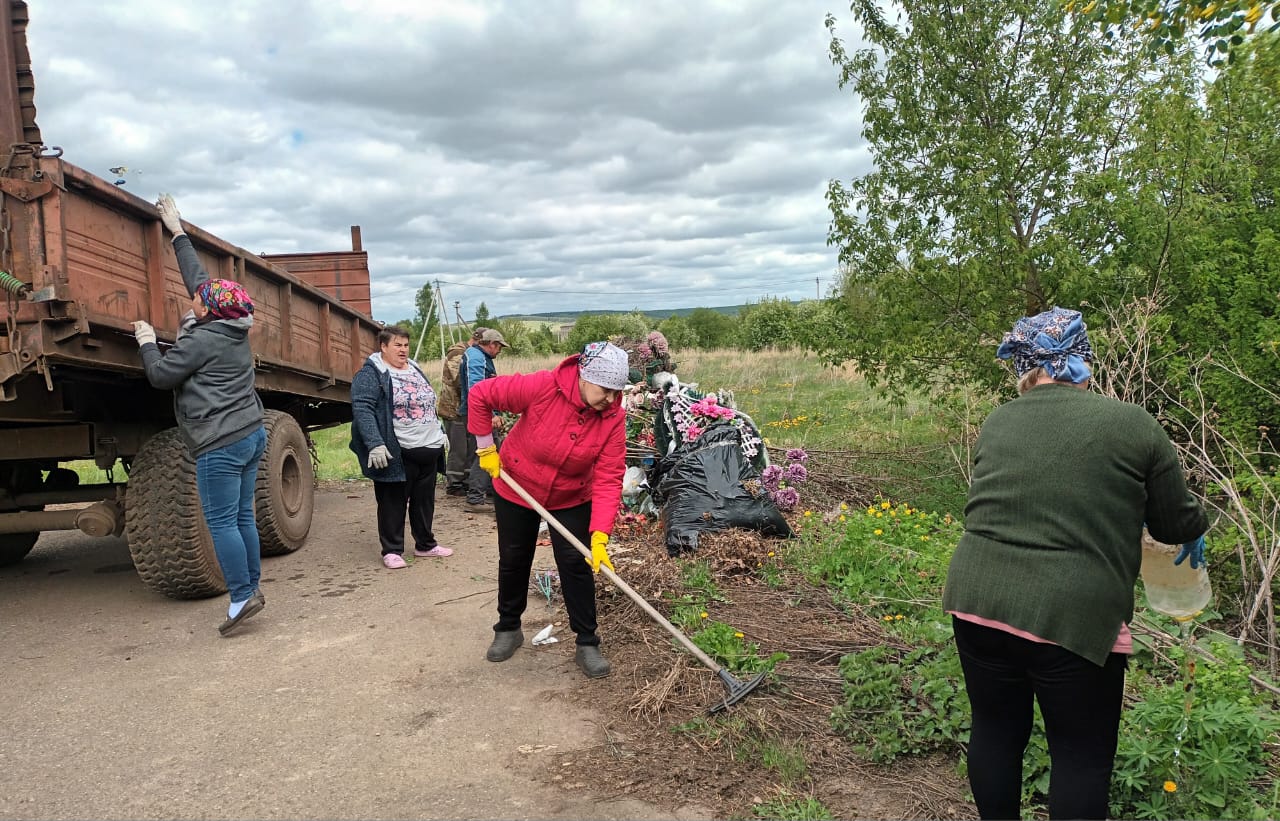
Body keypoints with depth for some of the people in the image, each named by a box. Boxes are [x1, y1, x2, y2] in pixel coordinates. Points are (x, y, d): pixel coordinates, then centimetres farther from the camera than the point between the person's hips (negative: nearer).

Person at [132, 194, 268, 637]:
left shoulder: (201, 339, -13)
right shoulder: (233, 328, 11)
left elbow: (162, 375, -5)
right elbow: (197, 276, 22)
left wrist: (147, 342, 10)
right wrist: (177, 232, 31)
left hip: (221, 444, -9)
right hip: (251, 433, 9)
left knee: (221, 522, -4)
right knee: (242, 516, 12)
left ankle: (243, 596, -2)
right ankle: (252, 587, 17)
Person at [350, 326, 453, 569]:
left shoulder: (414, 369, 16)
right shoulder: (371, 373, -8)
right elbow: (362, 410, -18)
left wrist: (440, 433, 21)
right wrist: (375, 444, -26)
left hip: (429, 449, 7)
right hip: (398, 453, -7)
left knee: (425, 500, 14)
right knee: (393, 502, 2)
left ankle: (425, 544, 27)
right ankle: (391, 550, 13)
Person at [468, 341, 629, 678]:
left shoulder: (614, 417, -23)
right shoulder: (542, 387, -31)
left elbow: (608, 479, -26)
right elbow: (480, 395, -21)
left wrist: (600, 536, -34)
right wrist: (486, 449, -16)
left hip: (572, 499, 1)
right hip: (516, 489, 0)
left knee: (577, 564, -3)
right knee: (513, 561, 13)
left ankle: (587, 644, 11)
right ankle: (508, 629, 35)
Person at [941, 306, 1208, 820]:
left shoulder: (996, 423, 6)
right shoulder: (1133, 425, -4)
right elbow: (1175, 523, 5)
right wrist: (1196, 528, 28)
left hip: (976, 599, 4)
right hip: (1072, 617, -4)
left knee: (995, 732, 19)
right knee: (1082, 753, 13)